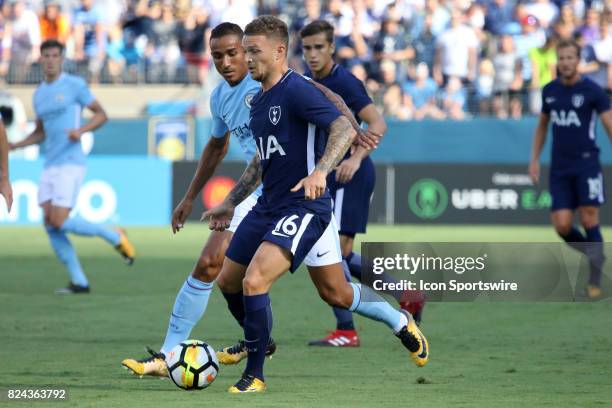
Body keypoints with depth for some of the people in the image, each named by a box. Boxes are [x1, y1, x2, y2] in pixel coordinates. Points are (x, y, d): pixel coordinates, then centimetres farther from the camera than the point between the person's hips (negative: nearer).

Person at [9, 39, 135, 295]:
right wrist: (13, 146, 12)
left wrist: (81, 130, -20)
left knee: (59, 223, -16)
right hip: (50, 166, 7)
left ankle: (115, 238, 5)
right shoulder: (39, 94, 16)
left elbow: (101, 114, -2)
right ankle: (79, 282, 2)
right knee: (50, 226, -4)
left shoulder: (74, 85, -4)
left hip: (71, 165, -7)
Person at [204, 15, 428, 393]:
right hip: (268, 206, 9)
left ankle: (254, 375, -7)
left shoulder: (297, 90, -15)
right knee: (228, 280, 13)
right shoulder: (259, 102, 13)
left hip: (304, 207, -9)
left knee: (254, 281, -21)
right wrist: (230, 202, 28)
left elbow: (345, 129, -26)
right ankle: (258, 342, 41)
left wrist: (320, 171, -41)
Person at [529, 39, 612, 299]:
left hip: (587, 163, -4)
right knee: (562, 225, -6)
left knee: (589, 220, -8)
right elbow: (542, 126, 22)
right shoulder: (550, 91, 9)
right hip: (560, 168, 4)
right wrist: (534, 159, 17)